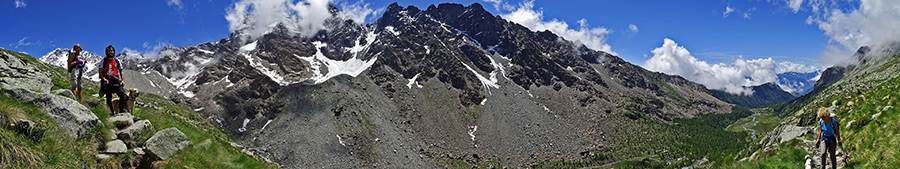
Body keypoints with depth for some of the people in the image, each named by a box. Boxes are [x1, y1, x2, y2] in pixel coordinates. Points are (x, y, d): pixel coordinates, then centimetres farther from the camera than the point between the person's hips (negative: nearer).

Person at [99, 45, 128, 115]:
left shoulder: (117, 61, 14)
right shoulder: (104, 61, 6)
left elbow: (121, 72, 19)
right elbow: (100, 73, 2)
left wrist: (123, 80, 4)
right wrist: (104, 79, -15)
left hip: (116, 82, 2)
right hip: (107, 82, -2)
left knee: (123, 95, -15)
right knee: (109, 98, 0)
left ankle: (121, 110, -7)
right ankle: (111, 112, 7)